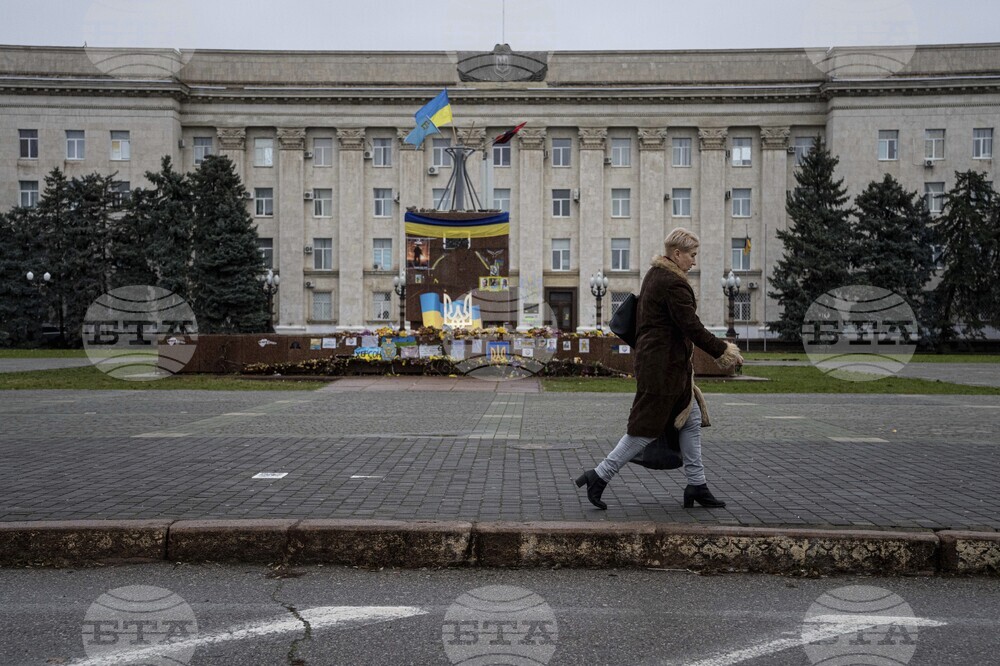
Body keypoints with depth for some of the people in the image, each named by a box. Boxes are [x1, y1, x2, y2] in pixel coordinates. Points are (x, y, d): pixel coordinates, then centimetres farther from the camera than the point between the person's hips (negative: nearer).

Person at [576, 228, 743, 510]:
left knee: (692, 420, 14)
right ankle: (599, 476, 5)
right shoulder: (672, 283, -19)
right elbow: (692, 327, -20)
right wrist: (723, 351, -10)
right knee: (646, 428, -3)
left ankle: (696, 486, 20)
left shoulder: (654, 274, 13)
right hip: (664, 366, -11)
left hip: (654, 359, 11)